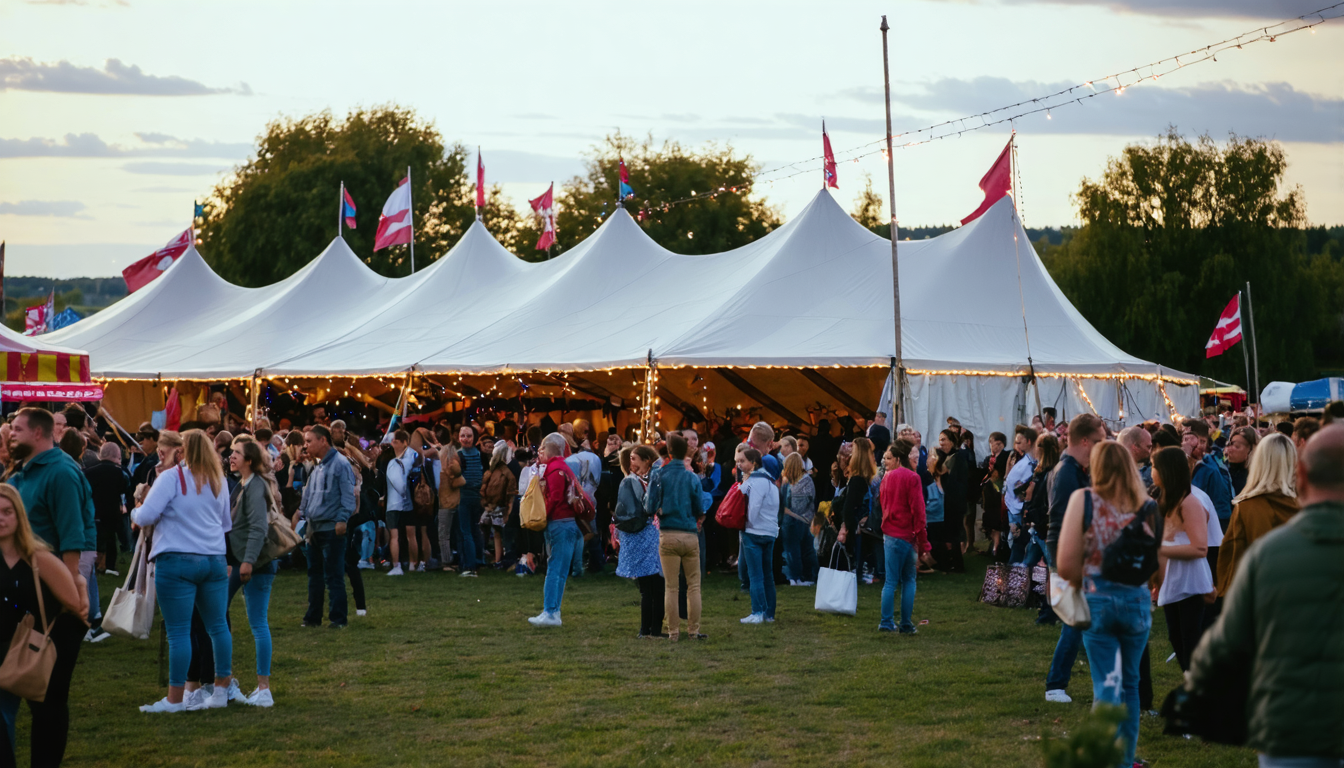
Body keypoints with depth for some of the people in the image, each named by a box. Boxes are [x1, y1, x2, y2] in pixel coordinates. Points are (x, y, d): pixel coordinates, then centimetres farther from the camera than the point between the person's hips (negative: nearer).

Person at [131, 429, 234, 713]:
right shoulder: (219, 481, 12)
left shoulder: (171, 478, -6)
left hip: (176, 561, -6)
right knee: (218, 626, 11)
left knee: (178, 631, -3)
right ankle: (222, 690, 17)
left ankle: (175, 698, 1)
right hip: (214, 560, 6)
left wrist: (134, 513, 10)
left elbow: (145, 517, -11)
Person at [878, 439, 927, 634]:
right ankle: (906, 625, 4)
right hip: (908, 535, -3)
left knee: (891, 581, 6)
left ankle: (887, 622, 3)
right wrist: (922, 541, -6)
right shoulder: (912, 478, -8)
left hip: (890, 535, 3)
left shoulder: (887, 478, 5)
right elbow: (918, 510, -9)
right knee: (909, 580, 5)